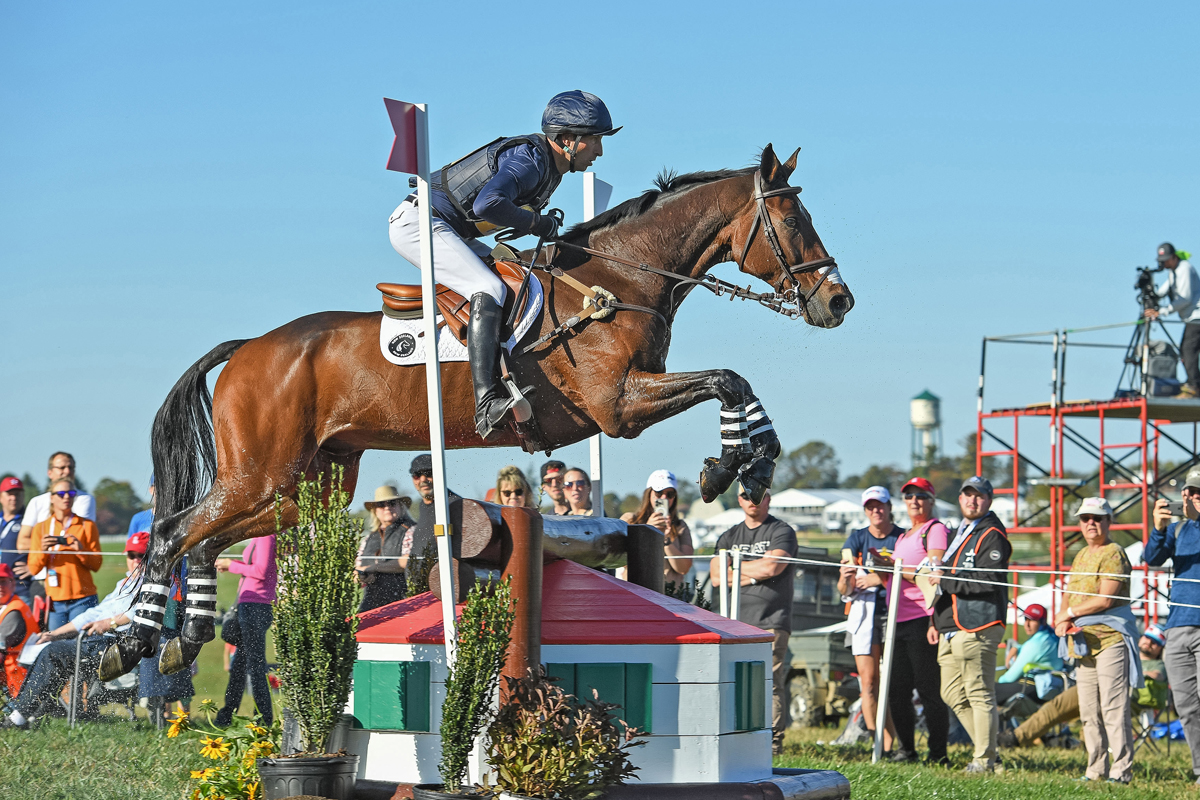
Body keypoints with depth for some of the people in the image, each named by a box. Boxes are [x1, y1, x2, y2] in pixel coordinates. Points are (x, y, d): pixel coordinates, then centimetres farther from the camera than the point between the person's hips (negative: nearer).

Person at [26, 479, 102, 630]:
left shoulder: (87, 526, 9)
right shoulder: (41, 528, 12)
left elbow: (96, 565, 2)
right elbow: (33, 569, 7)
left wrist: (80, 550, -14)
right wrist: (42, 550, -12)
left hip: (82, 600, -1)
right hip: (54, 600, 2)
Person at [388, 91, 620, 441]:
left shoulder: (551, 168, 13)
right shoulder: (529, 160, -20)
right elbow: (488, 204, -34)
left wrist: (560, 235, 2)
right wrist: (539, 224, -21)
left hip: (449, 231, 11)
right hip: (418, 223, -11)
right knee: (489, 290, -26)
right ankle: (486, 405, -38)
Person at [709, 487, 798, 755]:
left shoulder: (782, 532, 5)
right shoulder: (729, 536, 20)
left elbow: (771, 567, -11)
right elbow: (717, 576, 8)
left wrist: (734, 566, 4)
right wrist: (754, 575, -2)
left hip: (770, 622, -4)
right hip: (736, 622, 4)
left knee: (770, 683, -11)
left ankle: (772, 742, -10)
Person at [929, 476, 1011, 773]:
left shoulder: (992, 536, -7)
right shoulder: (961, 533, 23)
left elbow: (990, 580, -21)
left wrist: (945, 580, -17)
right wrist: (937, 621, 25)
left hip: (977, 627, -10)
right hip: (952, 628, 10)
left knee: (979, 693, -8)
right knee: (953, 693, 10)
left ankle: (984, 760, -5)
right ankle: (986, 747, 18)